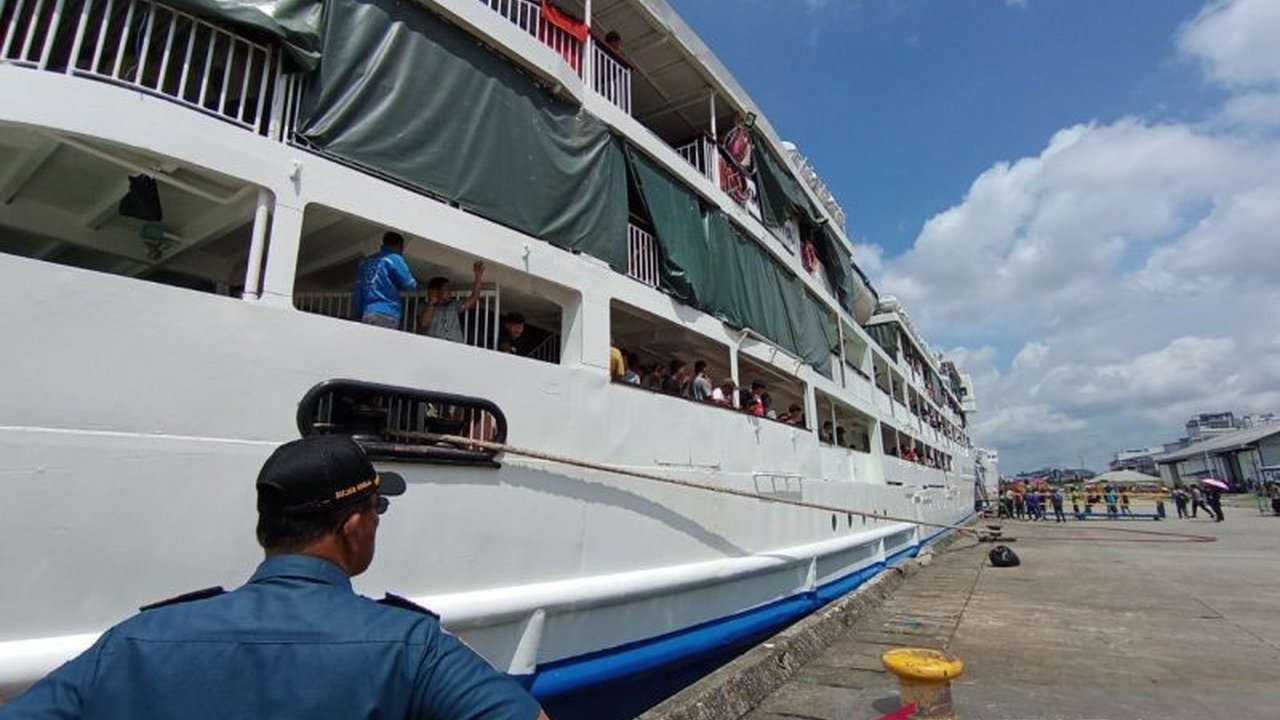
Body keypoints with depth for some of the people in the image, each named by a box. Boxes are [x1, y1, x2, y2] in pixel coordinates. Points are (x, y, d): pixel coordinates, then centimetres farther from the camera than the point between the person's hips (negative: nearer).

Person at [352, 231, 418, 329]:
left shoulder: (366, 261, 21)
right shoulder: (393, 258, 1)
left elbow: (356, 293, 19)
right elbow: (409, 284, 3)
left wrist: (357, 317, 19)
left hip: (366, 314, 7)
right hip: (386, 315, -7)